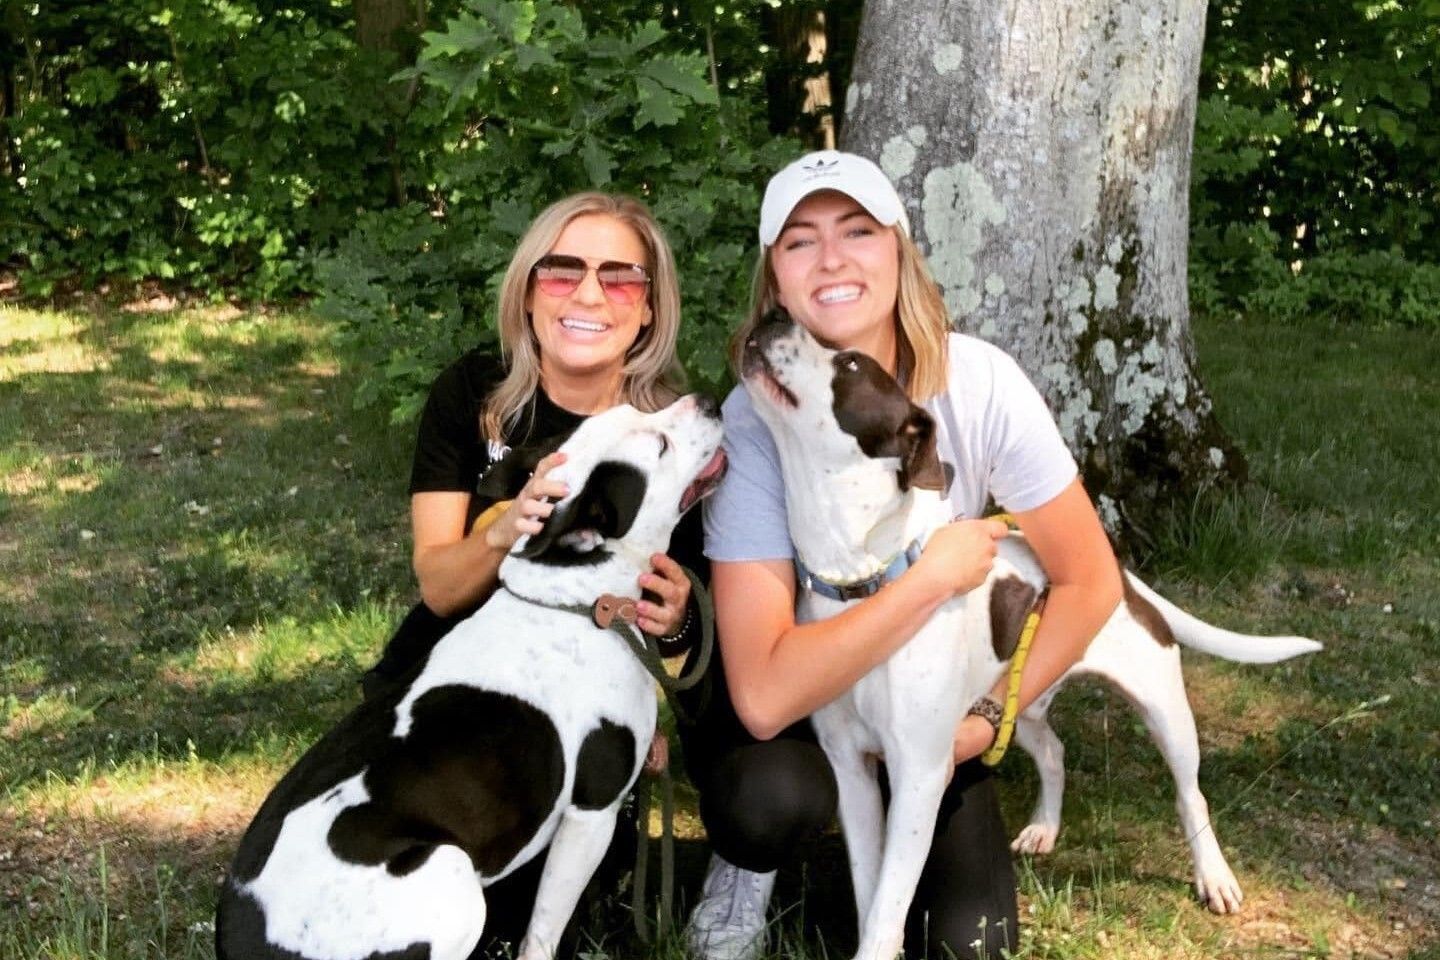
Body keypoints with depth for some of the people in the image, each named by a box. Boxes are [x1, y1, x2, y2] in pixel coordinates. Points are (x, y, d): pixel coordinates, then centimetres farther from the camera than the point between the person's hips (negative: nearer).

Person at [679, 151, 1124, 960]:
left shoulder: (979, 383, -21)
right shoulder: (754, 419, -27)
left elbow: (1089, 582, -11)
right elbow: (765, 695, -36)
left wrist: (981, 721, -14)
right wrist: (934, 577, -34)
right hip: (796, 696, -2)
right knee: (774, 795, -35)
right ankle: (742, 884, 1)